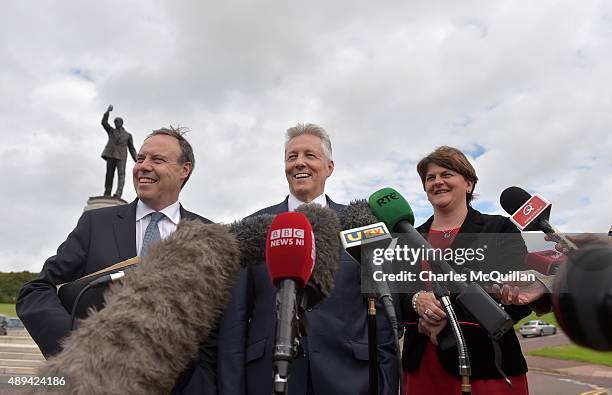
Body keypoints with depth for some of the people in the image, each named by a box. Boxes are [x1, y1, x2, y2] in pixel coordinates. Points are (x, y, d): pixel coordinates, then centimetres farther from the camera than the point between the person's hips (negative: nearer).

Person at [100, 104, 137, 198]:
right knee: (109, 174, -5)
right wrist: (108, 111, -1)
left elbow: (131, 149, 15)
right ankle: (107, 195, -6)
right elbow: (104, 122, 7)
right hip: (110, 155, 2)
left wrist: (136, 160, 3)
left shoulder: (128, 135, 20)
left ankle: (118, 194, -31)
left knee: (121, 174, -17)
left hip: (121, 156, -2)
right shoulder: (111, 131, 23)